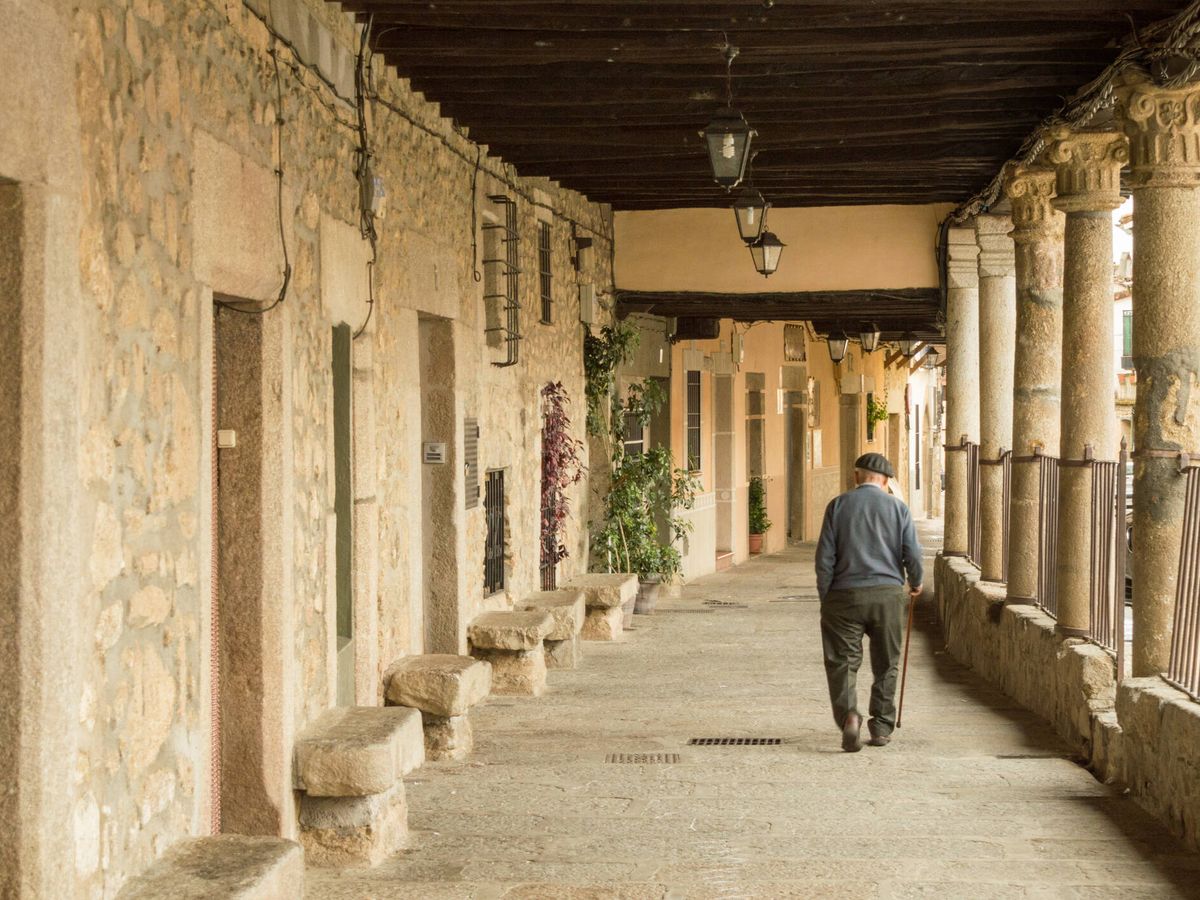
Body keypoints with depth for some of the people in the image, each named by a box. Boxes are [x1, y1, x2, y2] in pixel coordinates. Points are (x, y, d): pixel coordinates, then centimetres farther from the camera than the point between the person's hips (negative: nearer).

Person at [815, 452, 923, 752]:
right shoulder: (898, 507, 4)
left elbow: (825, 557, -1)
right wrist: (915, 584, 19)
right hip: (888, 593, 1)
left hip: (846, 593, -1)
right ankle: (881, 727, 17)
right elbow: (912, 555, 0)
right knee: (885, 664, 13)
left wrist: (825, 597, 6)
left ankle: (849, 715, -21)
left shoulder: (838, 505, 3)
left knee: (842, 661, 1)